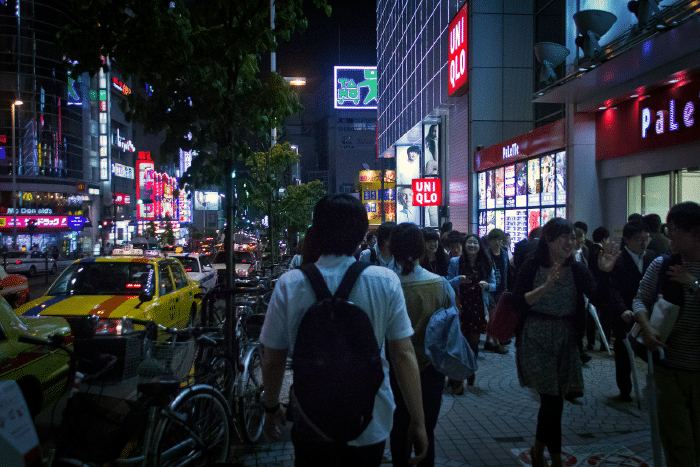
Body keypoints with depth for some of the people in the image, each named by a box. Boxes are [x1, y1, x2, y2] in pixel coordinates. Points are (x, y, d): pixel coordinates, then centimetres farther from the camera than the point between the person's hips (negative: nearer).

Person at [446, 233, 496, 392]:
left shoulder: (486, 264, 6)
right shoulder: (455, 262, 0)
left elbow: (493, 284, 11)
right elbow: (448, 283, 0)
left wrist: (487, 285, -11)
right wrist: (458, 280, -18)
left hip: (478, 307, 2)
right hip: (460, 306, -2)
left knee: (474, 341, 9)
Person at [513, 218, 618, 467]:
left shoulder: (577, 269, 4)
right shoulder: (532, 267, -5)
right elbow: (520, 301, -13)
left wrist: (604, 272, -28)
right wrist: (547, 285, -24)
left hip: (566, 339, 4)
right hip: (536, 339, -4)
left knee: (551, 399, 12)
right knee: (553, 400, -5)